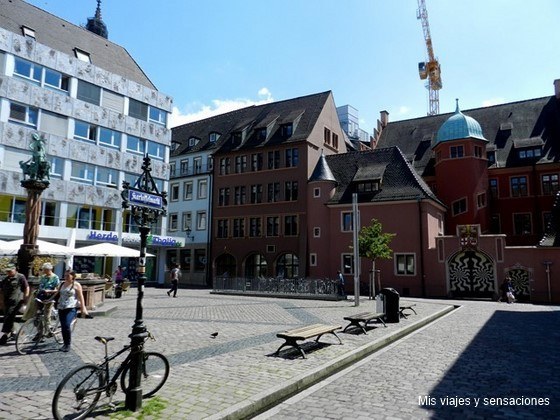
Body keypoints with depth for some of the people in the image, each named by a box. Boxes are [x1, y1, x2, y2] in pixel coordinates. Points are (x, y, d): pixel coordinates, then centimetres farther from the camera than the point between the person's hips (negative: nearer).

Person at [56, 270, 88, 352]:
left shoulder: (76, 285, -1)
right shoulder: (62, 284, 16)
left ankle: (68, 344, -7)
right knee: (63, 326, 4)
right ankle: (65, 344, 17)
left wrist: (83, 308, -8)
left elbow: (81, 297, -4)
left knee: (67, 325, -17)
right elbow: (57, 294, 24)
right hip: (61, 308, 6)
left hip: (71, 308, -6)